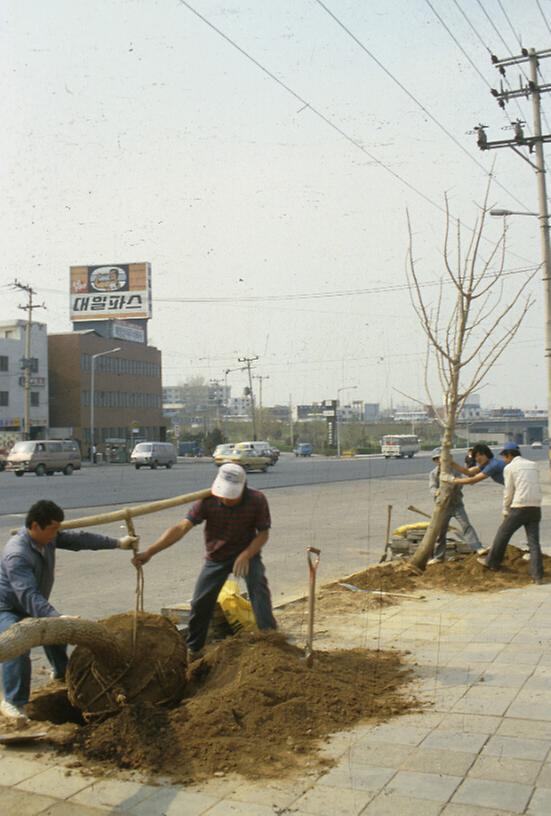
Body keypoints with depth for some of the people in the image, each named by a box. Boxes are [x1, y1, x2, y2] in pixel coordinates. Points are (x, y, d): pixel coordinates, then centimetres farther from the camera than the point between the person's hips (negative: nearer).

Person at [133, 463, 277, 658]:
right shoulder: (208, 501, -27)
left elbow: (263, 533, -15)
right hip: (216, 557, 1)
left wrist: (246, 555, -33)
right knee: (200, 603, 1)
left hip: (247, 552, -1)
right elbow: (182, 528, -32)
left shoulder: (257, 500, -26)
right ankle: (193, 649, 22)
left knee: (259, 589, -24)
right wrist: (149, 552, -42)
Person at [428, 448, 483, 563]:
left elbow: (459, 485, -14)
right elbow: (432, 488, -17)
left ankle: (477, 548, -22)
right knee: (439, 531, 7)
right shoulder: (433, 474, -1)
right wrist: (436, 492, -41)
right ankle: (438, 556, 19)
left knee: (466, 525, -16)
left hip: (457, 504, -1)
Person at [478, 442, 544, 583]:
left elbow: (508, 492, -2)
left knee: (502, 535, 13)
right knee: (534, 541, 4)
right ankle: (538, 575, -2)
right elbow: (536, 488, 16)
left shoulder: (510, 467, -1)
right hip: (536, 508, 5)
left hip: (519, 508, -5)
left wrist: (505, 511, 10)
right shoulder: (533, 465, 15)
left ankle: (492, 561, 28)